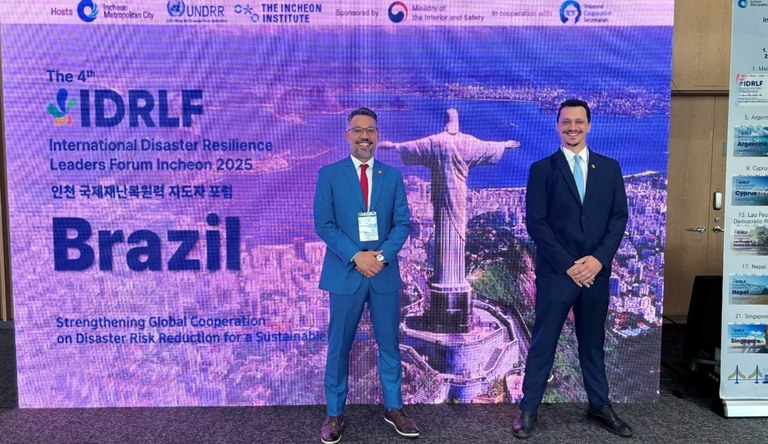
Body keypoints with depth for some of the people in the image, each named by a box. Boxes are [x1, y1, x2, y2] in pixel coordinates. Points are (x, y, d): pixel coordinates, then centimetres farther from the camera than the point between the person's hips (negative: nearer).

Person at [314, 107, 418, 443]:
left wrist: (382, 255, -14)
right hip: (345, 273, -2)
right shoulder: (329, 174, 0)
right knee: (339, 347, 7)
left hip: (385, 272, 2)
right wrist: (355, 256, -17)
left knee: (389, 343, 11)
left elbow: (403, 223, 2)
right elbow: (323, 224, -6)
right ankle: (335, 414, 21)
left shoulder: (393, 176, 7)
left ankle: (393, 408, 27)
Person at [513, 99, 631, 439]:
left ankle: (599, 406, 32)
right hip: (556, 272, -3)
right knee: (543, 343, 4)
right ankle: (528, 409, 16)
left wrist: (598, 259, -10)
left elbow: (619, 217, 4)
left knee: (593, 342, 16)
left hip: (596, 272, 3)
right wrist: (568, 265, -12)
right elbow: (535, 223, -7)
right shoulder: (542, 169, -1)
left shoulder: (609, 168, 8)